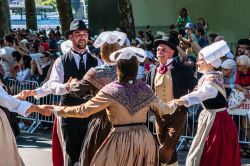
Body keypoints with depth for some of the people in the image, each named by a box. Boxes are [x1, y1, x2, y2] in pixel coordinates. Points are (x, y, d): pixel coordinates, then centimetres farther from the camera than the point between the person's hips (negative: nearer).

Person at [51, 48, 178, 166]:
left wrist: (59, 110, 3)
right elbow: (162, 109, 16)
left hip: (121, 139, -4)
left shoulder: (111, 91, -13)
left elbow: (83, 111, -10)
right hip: (145, 138, 4)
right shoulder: (145, 89, 0)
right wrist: (173, 106, 39)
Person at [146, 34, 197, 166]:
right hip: (159, 115, 5)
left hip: (177, 115, -5)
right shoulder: (152, 71, 4)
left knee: (167, 149, -8)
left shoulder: (182, 70, -10)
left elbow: (195, 89, -12)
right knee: (167, 149, 16)